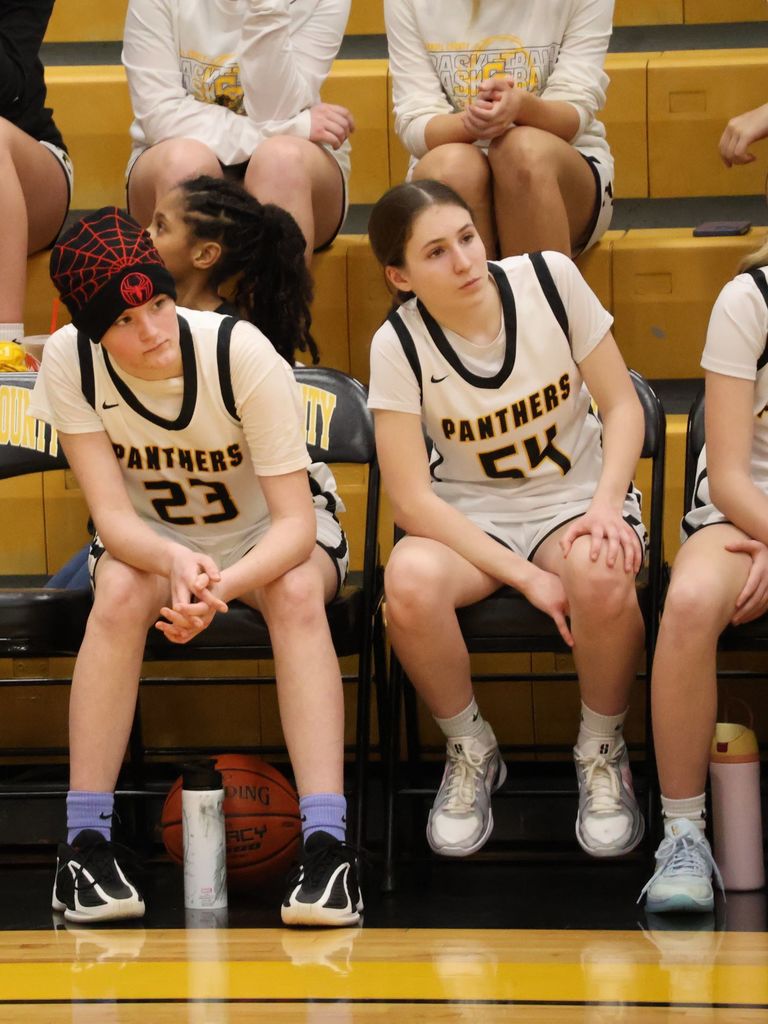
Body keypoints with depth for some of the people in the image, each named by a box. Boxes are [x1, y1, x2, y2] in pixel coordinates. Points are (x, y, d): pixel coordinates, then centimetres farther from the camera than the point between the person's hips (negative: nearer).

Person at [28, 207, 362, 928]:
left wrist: (221, 586, -46)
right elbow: (112, 516, -24)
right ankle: (84, 844, -28)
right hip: (150, 539, 1)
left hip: (266, 537, -1)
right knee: (122, 591, -33)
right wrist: (176, 563, -46)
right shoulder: (71, 362, -22)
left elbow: (296, 522, -27)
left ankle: (326, 845, -39)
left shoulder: (242, 354, -28)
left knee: (297, 591, -34)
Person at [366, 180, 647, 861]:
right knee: (411, 582, -35)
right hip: (468, 515, 0)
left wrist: (607, 505, -21)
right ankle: (471, 752, -6)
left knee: (602, 576, -36)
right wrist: (527, 577, -23)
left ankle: (603, 753, -7)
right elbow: (414, 500, -16)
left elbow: (623, 405, -3)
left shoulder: (550, 279, -12)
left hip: (575, 494, 0)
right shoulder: (400, 344, -14)